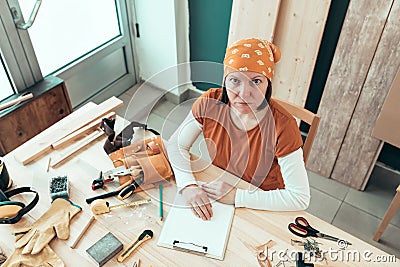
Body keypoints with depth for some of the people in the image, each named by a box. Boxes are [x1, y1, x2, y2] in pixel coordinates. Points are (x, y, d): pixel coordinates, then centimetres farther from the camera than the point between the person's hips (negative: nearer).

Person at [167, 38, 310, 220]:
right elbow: (177, 144, -6)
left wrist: (237, 196, -27)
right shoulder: (210, 102, -18)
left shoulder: (282, 127, -28)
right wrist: (188, 186, -23)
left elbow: (300, 198, -25)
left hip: (263, 205, -2)